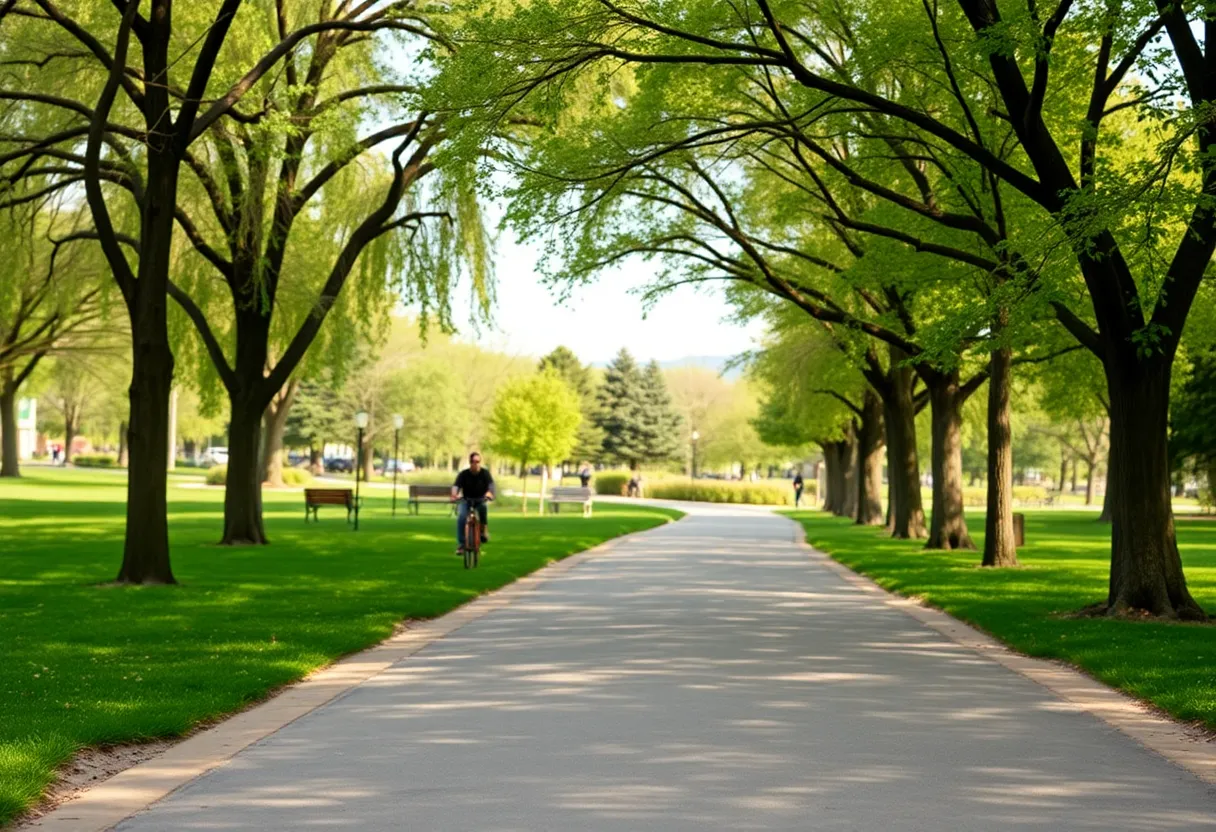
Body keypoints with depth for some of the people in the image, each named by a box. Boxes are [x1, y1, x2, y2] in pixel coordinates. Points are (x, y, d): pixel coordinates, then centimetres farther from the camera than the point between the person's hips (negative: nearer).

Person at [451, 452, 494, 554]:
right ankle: (462, 544, -22)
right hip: (466, 501, 0)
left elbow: (491, 484, -24)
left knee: (483, 507, -36)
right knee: (461, 517, -26)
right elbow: (456, 485, -23)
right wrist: (454, 494, -47)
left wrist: (489, 492, -48)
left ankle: (484, 530, -15)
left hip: (480, 500, 0)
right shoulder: (463, 474, -9)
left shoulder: (485, 473, -8)